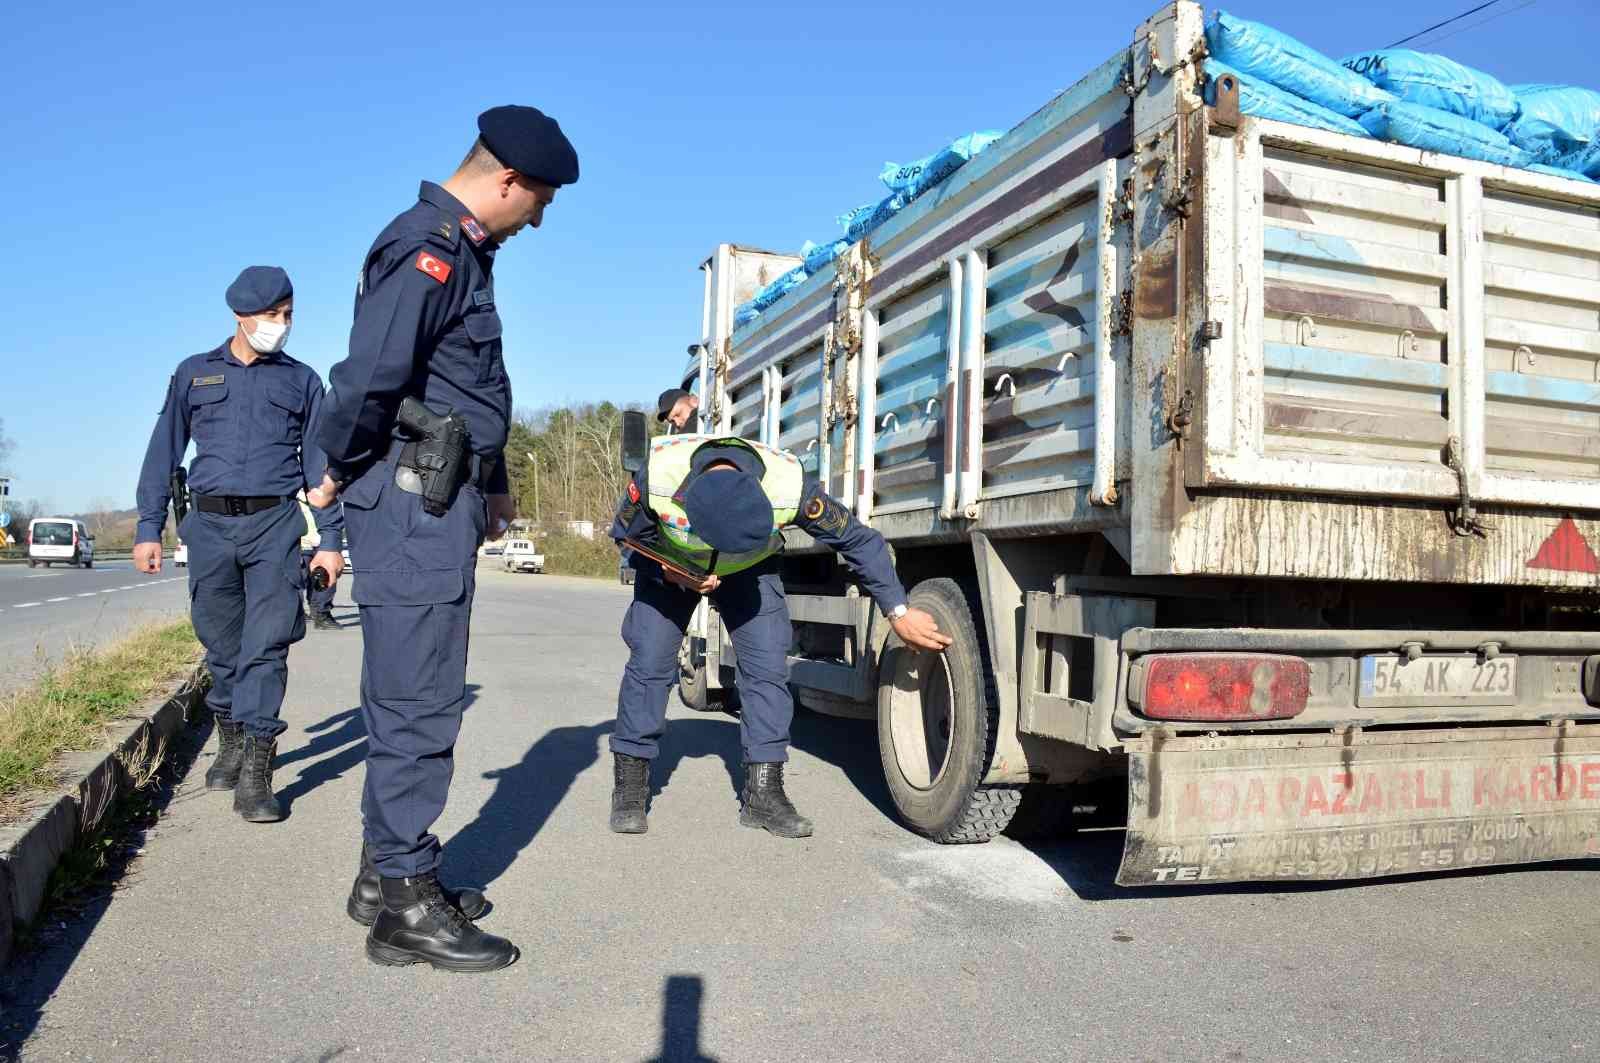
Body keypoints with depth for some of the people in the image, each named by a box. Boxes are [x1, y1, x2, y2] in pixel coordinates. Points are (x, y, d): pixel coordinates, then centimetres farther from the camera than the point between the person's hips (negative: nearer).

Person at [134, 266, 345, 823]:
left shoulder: (302, 380, 10)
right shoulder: (194, 374, 12)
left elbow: (319, 462, 7)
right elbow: (164, 452, 12)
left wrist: (330, 539, 1)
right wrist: (148, 527, 5)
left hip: (275, 525, -1)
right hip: (209, 525, 2)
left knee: (266, 646, -9)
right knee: (221, 645, 9)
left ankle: (255, 768, -9)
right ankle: (230, 741, 28)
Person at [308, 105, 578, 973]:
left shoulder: (464, 253, 19)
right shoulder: (426, 249, -14)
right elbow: (370, 377, -24)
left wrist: (492, 480, 23)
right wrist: (338, 475, -9)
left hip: (442, 502, 10)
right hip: (412, 502, -10)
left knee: (410, 697, 15)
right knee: (418, 701, -4)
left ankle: (384, 873, 28)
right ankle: (406, 905, 6)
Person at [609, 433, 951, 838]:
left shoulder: (789, 485, -38)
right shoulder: (658, 474, -38)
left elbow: (859, 539, -23)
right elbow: (625, 533, -15)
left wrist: (899, 612, -21)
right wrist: (672, 571, -29)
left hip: (751, 570, 1)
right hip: (669, 565, 0)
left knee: (767, 664, -11)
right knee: (650, 661, -11)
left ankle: (763, 792, -1)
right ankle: (629, 789, 3)